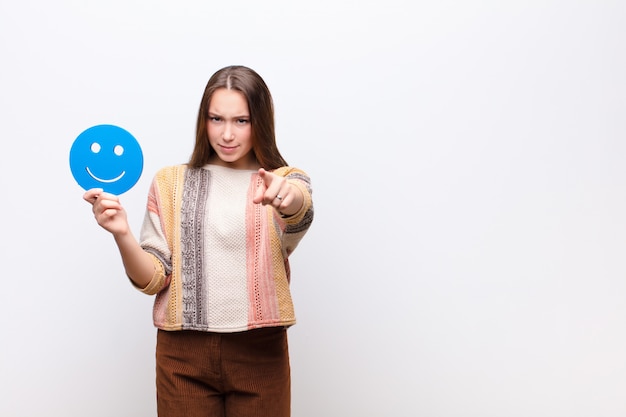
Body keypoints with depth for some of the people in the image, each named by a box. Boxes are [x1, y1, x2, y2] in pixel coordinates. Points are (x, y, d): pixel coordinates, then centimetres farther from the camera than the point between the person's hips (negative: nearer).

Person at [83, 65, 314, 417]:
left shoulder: (287, 180, 2)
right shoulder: (170, 183, 6)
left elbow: (300, 215, -23)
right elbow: (153, 280, 0)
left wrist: (288, 199, -46)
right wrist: (122, 235, -18)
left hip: (260, 352, 0)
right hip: (183, 353, 1)